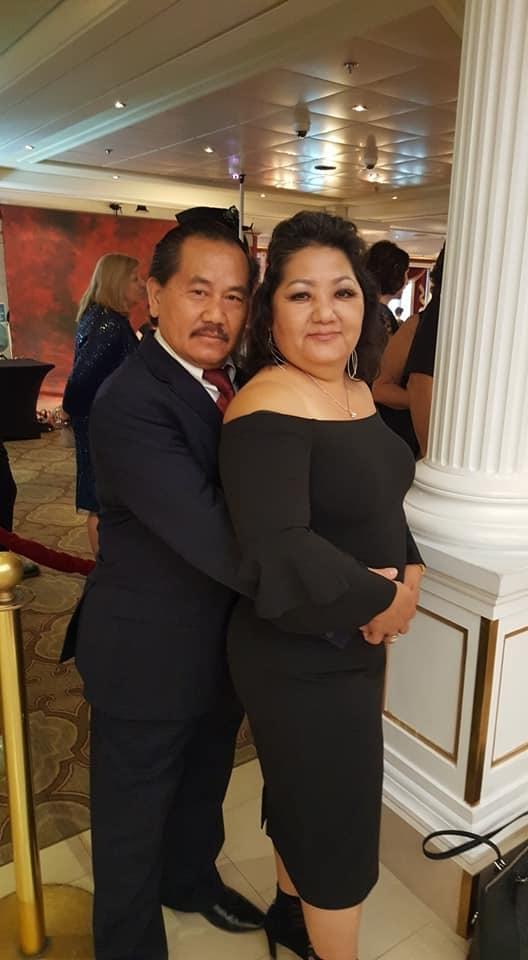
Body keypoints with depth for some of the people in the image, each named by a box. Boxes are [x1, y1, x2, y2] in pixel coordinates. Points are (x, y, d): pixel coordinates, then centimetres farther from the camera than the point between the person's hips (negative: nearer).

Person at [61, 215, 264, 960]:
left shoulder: (239, 382, -2)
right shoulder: (131, 403, -27)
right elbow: (217, 541, -35)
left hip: (223, 640, 8)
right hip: (148, 657, -7)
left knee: (203, 788, 30)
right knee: (134, 820, 18)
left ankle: (192, 880, 58)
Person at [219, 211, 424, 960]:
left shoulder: (356, 391, 3)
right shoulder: (268, 409, -25)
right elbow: (279, 555, -34)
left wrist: (412, 568, -6)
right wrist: (383, 598, -20)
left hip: (349, 641, 9)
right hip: (301, 657, -8)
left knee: (304, 796, 28)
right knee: (340, 822, 11)